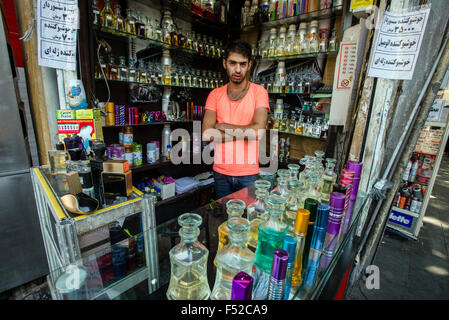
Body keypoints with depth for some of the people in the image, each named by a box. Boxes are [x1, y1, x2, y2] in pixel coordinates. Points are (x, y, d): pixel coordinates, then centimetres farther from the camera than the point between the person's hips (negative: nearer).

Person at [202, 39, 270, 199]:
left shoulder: (259, 92, -3)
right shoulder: (215, 94, 3)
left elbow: (258, 131, -18)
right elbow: (206, 134, -10)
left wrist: (222, 126, -10)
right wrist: (244, 133, -13)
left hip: (248, 173, -2)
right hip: (220, 171, 3)